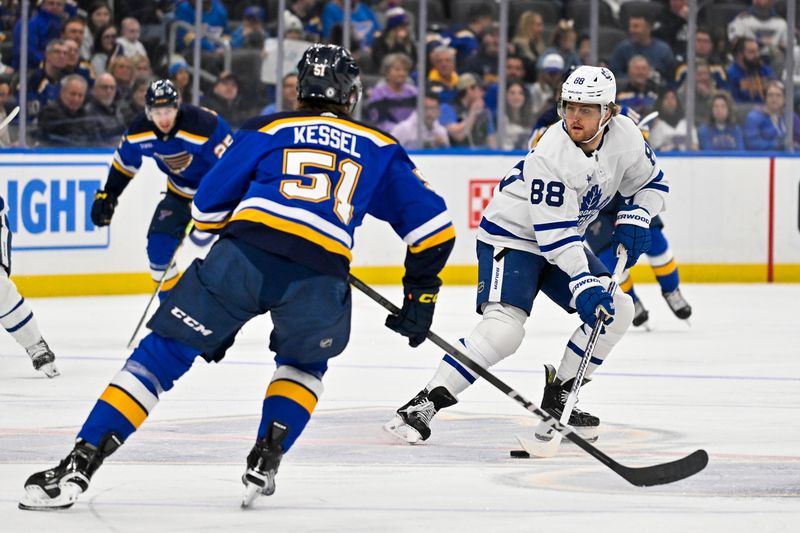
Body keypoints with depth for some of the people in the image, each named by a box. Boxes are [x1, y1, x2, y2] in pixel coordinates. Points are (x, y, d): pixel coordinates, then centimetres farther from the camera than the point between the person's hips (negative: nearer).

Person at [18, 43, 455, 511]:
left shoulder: (266, 131, 24)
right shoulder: (381, 151, 26)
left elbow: (209, 205, 18)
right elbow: (433, 226, 23)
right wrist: (420, 295, 34)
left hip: (242, 259, -1)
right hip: (319, 281, 1)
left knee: (163, 354, 7)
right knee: (305, 362, 33)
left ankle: (79, 466, -4)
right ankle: (266, 461, 14)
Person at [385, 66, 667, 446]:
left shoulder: (625, 136, -9)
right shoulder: (553, 154, -30)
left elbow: (652, 182, 10)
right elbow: (555, 234, -31)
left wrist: (634, 219, -9)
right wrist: (584, 285, -37)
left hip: (563, 238, 8)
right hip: (512, 234, -8)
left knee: (616, 311, -3)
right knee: (503, 328, -25)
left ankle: (557, 399, 9)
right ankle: (424, 404, -21)